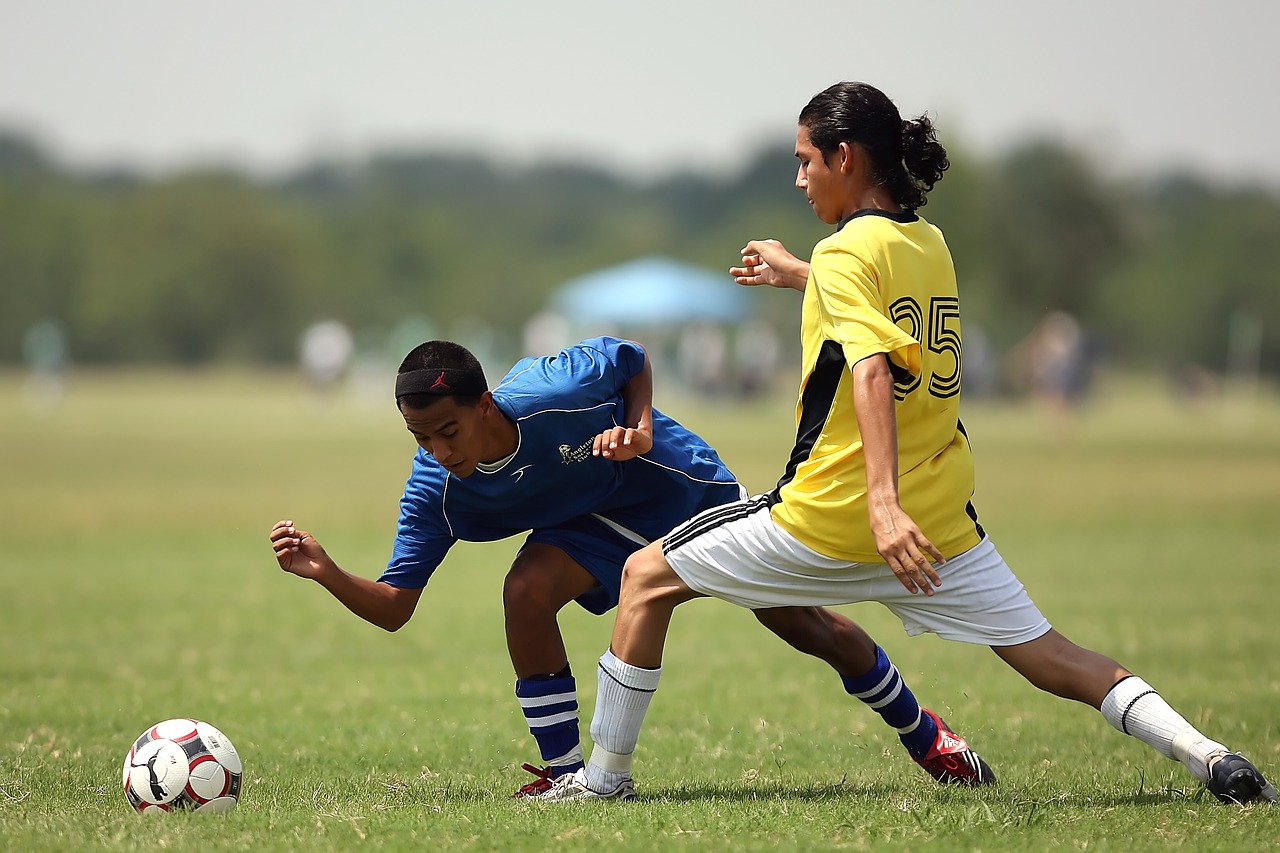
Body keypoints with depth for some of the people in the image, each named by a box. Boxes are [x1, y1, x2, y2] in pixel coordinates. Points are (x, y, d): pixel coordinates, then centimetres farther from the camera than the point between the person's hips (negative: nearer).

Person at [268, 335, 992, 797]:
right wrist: (327, 573, -38)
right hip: (599, 524, 2)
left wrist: (640, 430, -31)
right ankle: (565, 773, -15)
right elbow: (393, 606, -23)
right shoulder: (435, 491, -26)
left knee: (808, 627, 6)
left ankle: (925, 738, 31)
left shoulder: (550, 391, -37)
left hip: (687, 486, -2)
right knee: (527, 589, -30)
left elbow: (633, 360, -15)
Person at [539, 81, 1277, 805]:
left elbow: (872, 371, -25)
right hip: (941, 521, 7)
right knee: (1051, 659, 7)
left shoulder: (846, 253, -10)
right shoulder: (931, 245, 11)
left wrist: (883, 500, -36)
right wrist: (800, 274, 47)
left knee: (647, 577, 9)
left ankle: (606, 776, 11)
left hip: (831, 520, -6)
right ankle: (1213, 759, -11)